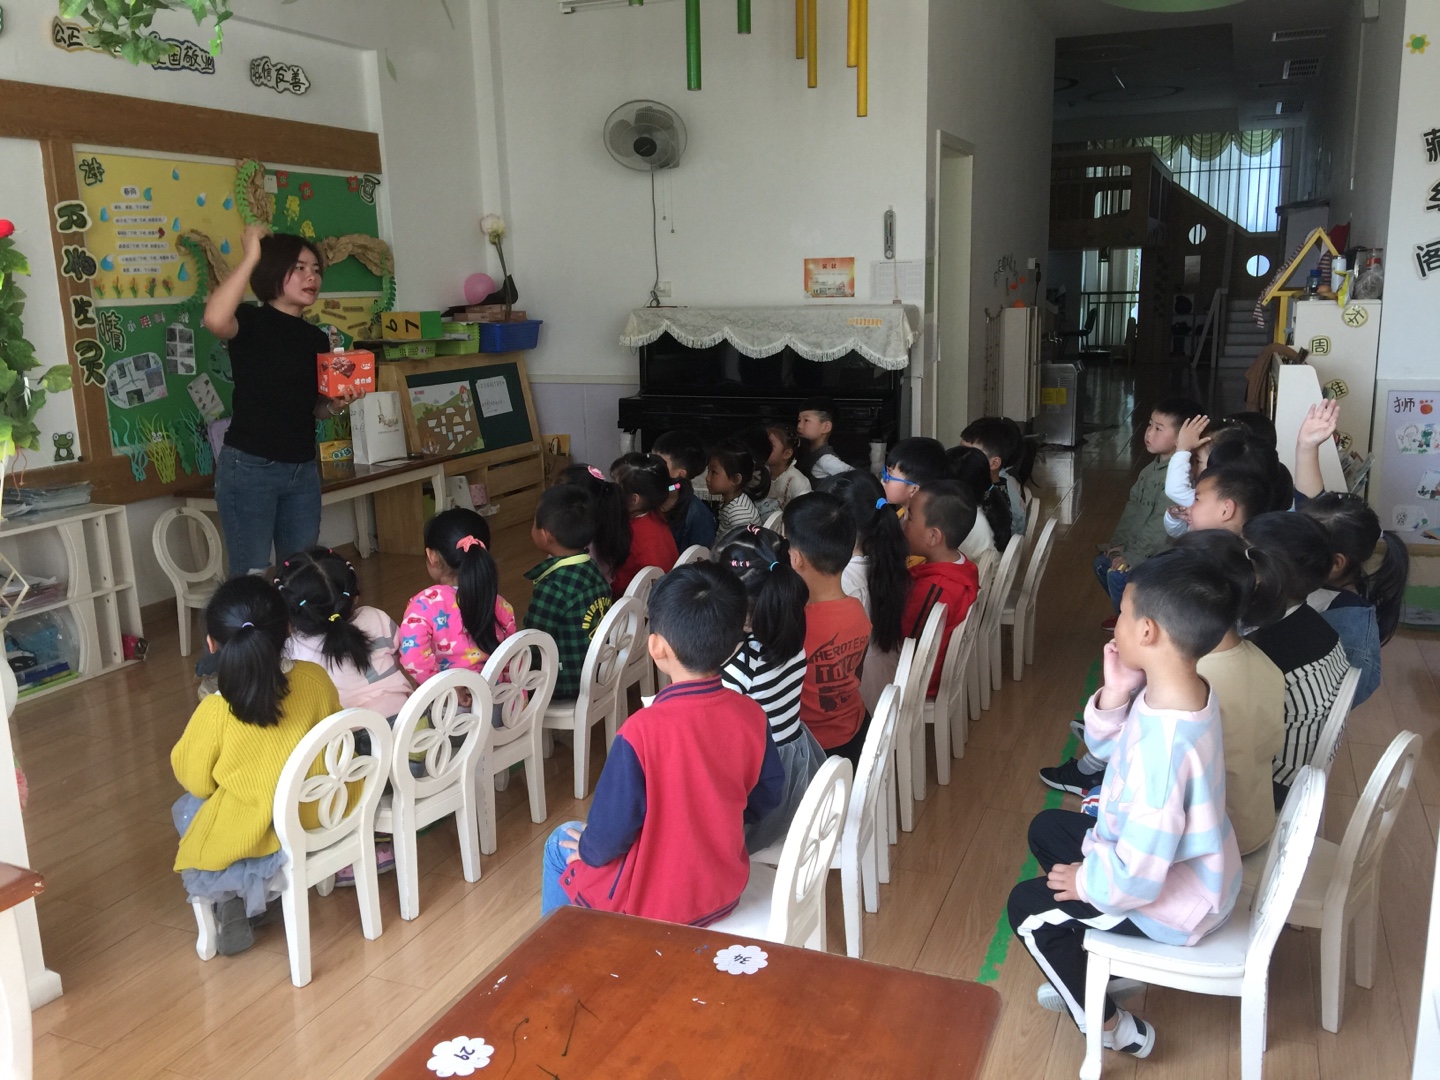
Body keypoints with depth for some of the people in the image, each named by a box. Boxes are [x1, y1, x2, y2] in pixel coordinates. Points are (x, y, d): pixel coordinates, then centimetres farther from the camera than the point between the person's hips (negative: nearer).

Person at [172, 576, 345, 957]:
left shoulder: (214, 713, -25)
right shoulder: (316, 679, -15)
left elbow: (195, 780, -8)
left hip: (252, 837, -4)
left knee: (185, 808, 28)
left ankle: (231, 903, 21)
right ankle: (251, 893, 27)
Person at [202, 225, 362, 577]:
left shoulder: (316, 338, 11)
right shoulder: (251, 321, -7)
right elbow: (214, 319, -32)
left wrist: (335, 405, -3)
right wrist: (251, 257, -24)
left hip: (303, 469, 6)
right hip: (249, 468, -6)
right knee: (251, 576, -3)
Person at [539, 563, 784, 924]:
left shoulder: (642, 731, -29)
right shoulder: (752, 716, -14)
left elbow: (611, 832, -19)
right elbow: (765, 799, 2)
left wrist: (589, 850, 2)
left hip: (653, 901, -5)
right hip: (726, 889, 5)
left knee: (562, 843, 22)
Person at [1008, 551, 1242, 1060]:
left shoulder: (1163, 744, -39)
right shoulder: (1179, 691, -11)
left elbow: (1138, 878, -34)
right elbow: (1105, 746, 4)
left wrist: (1084, 881, -14)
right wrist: (1115, 695, -15)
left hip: (1173, 898, -9)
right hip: (1184, 862, 9)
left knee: (1028, 905, 3)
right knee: (1047, 829, 21)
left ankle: (1112, 1026, 20)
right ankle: (1085, 972, 33)